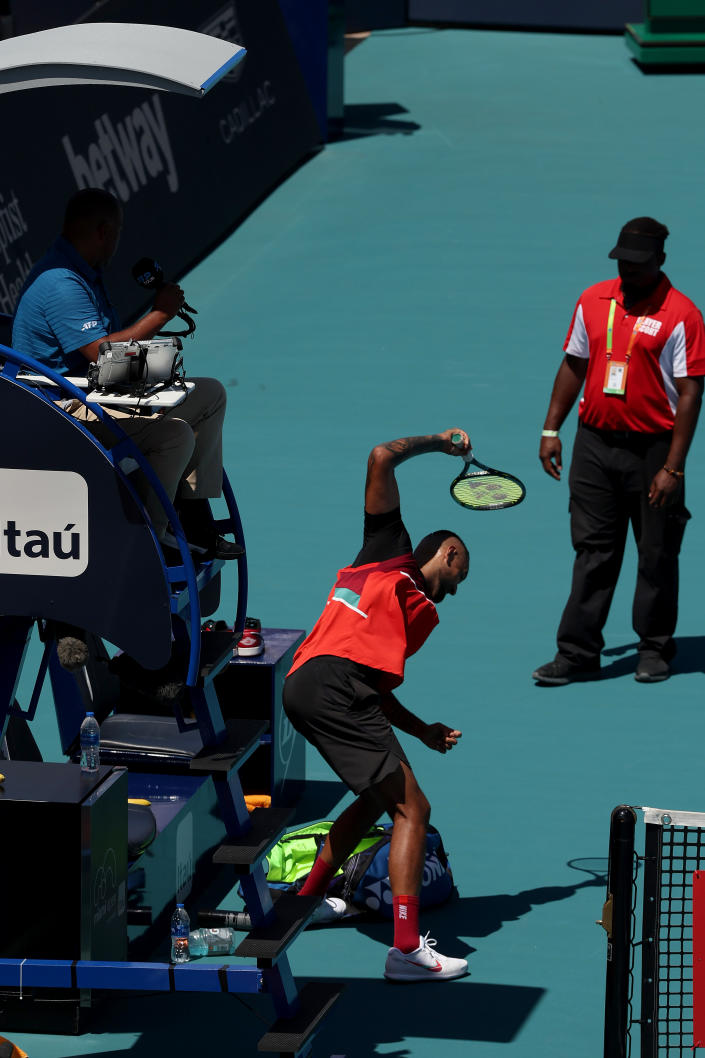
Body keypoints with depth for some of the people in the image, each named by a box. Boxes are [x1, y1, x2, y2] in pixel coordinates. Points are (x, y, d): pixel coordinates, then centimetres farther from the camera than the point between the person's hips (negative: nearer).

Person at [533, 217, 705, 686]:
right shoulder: (592, 301, 7)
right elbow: (573, 366, 17)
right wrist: (551, 429, 12)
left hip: (652, 449, -4)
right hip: (594, 444, 4)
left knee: (656, 555, 5)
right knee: (593, 551, 4)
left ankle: (655, 650, 18)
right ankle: (578, 653, 6)